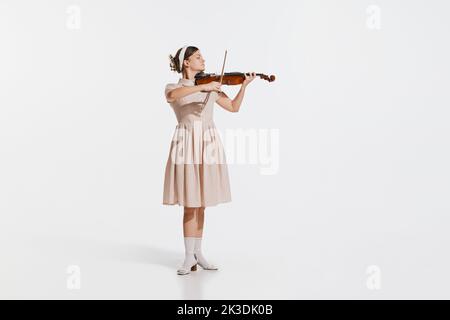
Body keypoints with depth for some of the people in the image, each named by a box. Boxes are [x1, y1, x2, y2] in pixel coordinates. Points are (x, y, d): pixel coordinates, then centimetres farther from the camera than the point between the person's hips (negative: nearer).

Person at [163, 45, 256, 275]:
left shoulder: (211, 87, 15)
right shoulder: (172, 88, 4)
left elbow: (234, 107, 13)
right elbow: (173, 96, -22)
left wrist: (244, 85, 3)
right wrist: (202, 87, -29)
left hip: (208, 144, 3)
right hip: (187, 144, -3)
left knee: (200, 203, 8)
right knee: (190, 204, -5)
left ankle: (197, 253, 18)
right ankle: (189, 258, 5)